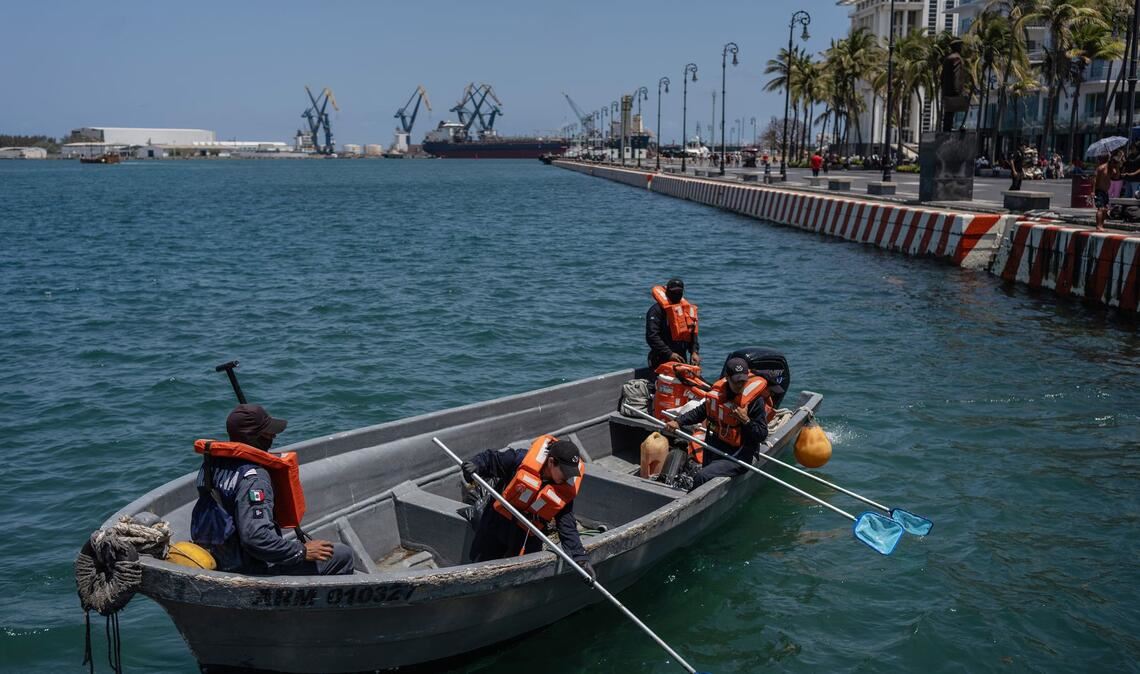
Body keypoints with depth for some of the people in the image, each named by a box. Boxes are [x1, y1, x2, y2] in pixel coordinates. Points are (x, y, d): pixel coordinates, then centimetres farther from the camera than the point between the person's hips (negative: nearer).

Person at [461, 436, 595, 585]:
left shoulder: (567, 489, -15)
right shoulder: (522, 459, -23)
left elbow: (568, 528, -11)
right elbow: (489, 458, -12)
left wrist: (581, 558, -19)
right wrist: (475, 465, -33)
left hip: (528, 537, 1)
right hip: (496, 523, -1)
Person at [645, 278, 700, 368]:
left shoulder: (687, 308, 15)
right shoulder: (657, 310, -9)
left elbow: (692, 333, 18)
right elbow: (652, 336, -17)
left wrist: (694, 352, 2)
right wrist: (669, 354, -22)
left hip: (681, 359, 7)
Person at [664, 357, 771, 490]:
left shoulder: (755, 400, -15)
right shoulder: (718, 391, 0)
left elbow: (762, 436, -12)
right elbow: (701, 412, 16)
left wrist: (746, 420, -25)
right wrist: (678, 422, 5)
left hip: (737, 457, -6)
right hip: (714, 448, 6)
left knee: (702, 477, -21)